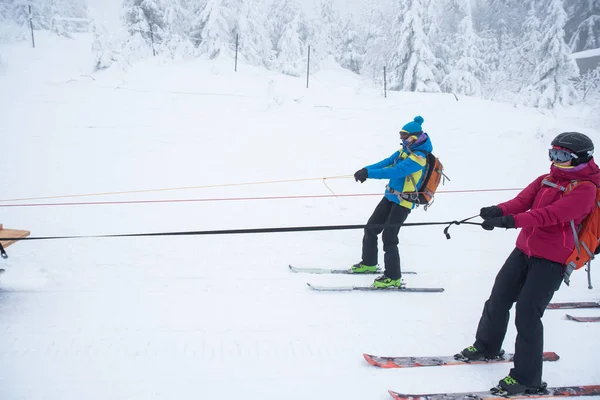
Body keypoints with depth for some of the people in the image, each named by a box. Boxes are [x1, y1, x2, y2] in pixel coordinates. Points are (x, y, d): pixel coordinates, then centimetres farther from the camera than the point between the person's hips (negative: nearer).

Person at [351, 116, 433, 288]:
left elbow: (395, 172, -31)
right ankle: (369, 263, 32)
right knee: (370, 228, 13)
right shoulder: (405, 150, 8)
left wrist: (369, 173, -33)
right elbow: (387, 162, 2)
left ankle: (393, 277, 1)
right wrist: (366, 169, -14)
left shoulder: (418, 157, -21)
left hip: (403, 202, -9)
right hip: (390, 197, 9)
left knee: (389, 237, -10)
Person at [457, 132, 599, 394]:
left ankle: (527, 379, 0)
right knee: (499, 298, 14)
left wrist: (513, 221, -38)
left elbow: (551, 214, -26)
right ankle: (486, 346, 38)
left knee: (527, 313, -12)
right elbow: (522, 200, -7)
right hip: (524, 250, 7)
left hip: (552, 259, -7)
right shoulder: (547, 180, 10)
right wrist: (500, 210, -29)